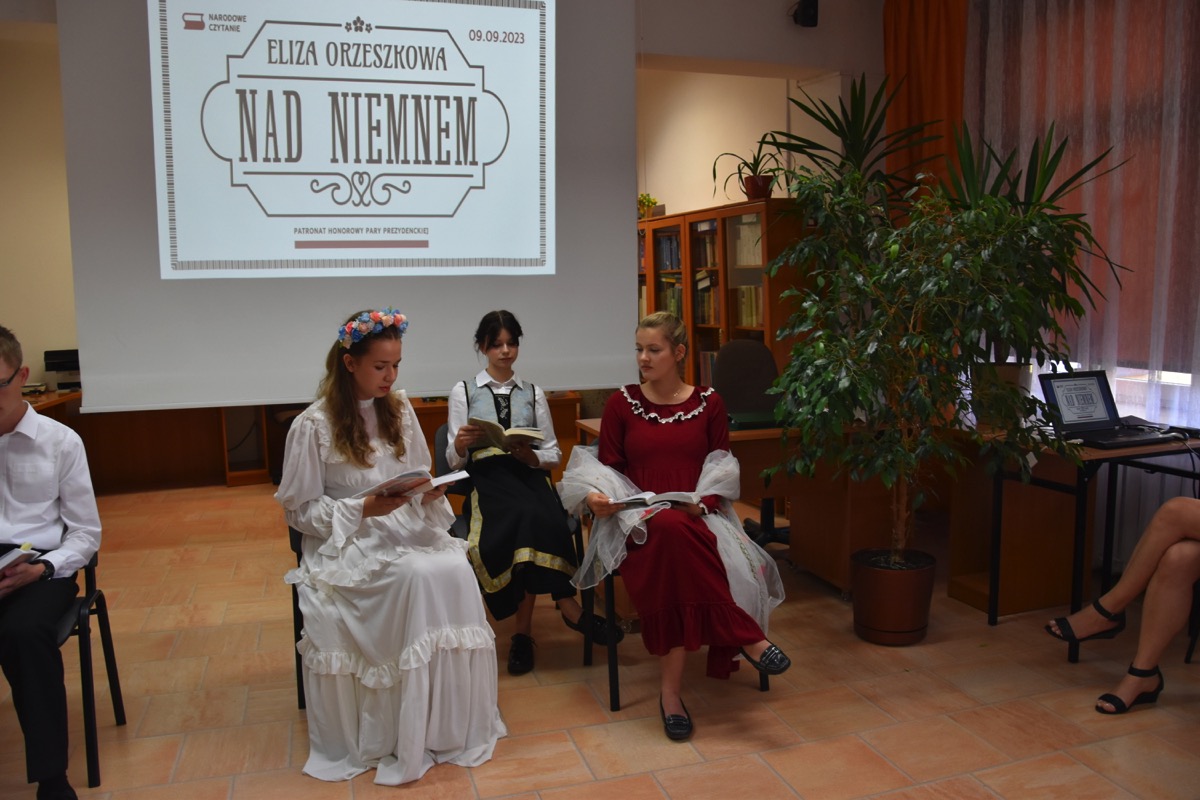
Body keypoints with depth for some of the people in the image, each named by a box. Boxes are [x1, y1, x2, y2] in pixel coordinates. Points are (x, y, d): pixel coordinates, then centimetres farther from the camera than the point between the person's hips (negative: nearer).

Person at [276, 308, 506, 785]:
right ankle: (408, 740, -19)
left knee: (455, 569, -28)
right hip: (347, 541, -4)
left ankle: (454, 725, -15)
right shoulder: (313, 425, -7)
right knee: (421, 577, -33)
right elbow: (300, 510, -5)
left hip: (406, 528, 5)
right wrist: (364, 509, -18)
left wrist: (429, 495, -9)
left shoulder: (400, 410, 9)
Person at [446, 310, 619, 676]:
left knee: (535, 519, -34)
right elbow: (454, 461, 7)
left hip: (528, 474, 2)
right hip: (487, 479, -2)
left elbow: (554, 454, 15)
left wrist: (532, 456, -8)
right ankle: (566, 606, -23)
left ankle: (524, 627, -24)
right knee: (532, 516, -35)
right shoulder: (463, 392, 11)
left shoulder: (533, 393, 17)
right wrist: (460, 445, -17)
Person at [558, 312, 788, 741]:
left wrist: (703, 502, -11)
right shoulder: (621, 403, 9)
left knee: (675, 556, -38)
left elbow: (722, 468, 9)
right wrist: (595, 494, -14)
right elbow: (605, 467, 9)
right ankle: (746, 638, -29)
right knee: (669, 532, -40)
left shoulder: (708, 403, 11)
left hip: (696, 515, 1)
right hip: (638, 518, -1)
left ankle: (671, 691, -29)